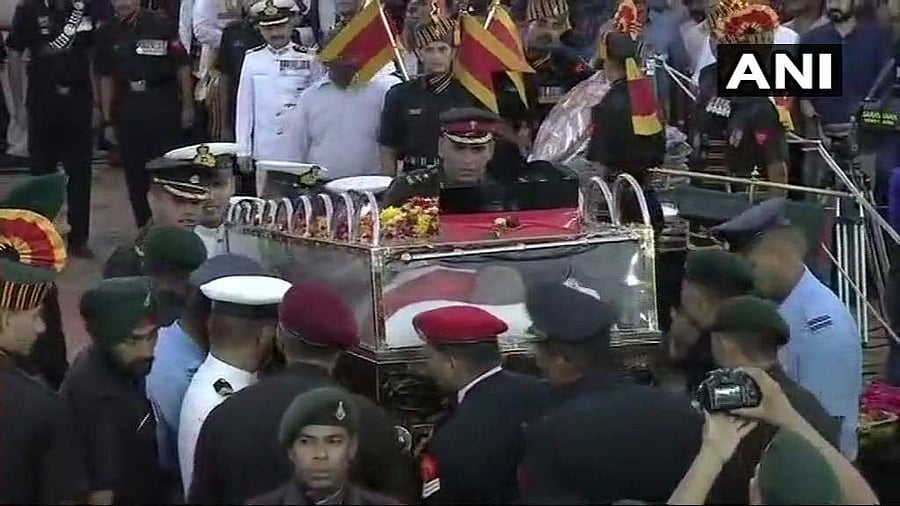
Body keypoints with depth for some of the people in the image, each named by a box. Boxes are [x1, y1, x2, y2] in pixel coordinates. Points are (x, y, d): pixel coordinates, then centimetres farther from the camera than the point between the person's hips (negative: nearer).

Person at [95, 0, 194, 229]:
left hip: (163, 105, -4)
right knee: (134, 172, 8)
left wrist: (187, 106, -4)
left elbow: (182, 66, -3)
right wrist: (107, 120, 8)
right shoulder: (109, 34, 6)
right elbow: (106, 79, 10)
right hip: (127, 107, 4)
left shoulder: (161, 25, -5)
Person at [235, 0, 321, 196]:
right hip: (265, 151, 1)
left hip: (301, 151, -1)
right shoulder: (252, 59, 4)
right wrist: (243, 150, 6)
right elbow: (244, 106, 7)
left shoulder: (308, 59, 0)